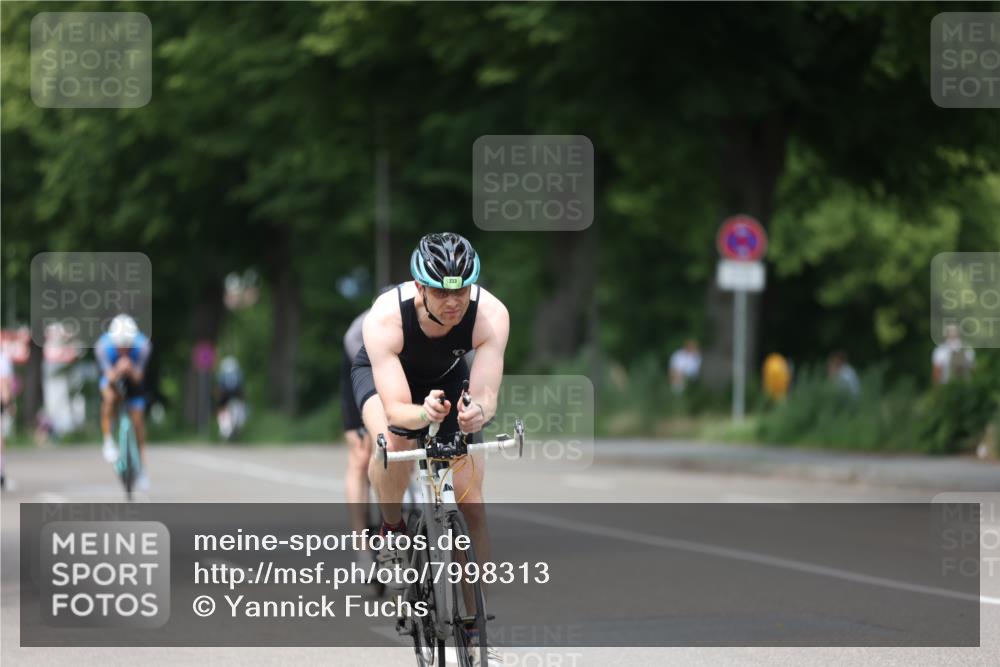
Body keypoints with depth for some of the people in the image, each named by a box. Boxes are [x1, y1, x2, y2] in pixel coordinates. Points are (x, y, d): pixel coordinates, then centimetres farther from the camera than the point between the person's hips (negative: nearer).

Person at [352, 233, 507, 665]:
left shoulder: (491, 315, -35)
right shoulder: (386, 318, -40)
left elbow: (486, 393, -38)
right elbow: (396, 409, -42)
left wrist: (479, 410, -61)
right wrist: (425, 414, -64)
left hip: (448, 379, 2)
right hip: (382, 373, -2)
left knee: (470, 496, -6)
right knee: (393, 442, -36)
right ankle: (391, 528, -5)